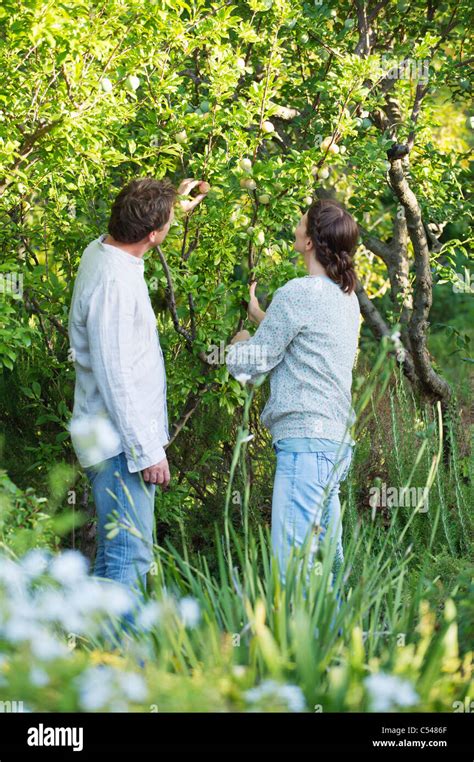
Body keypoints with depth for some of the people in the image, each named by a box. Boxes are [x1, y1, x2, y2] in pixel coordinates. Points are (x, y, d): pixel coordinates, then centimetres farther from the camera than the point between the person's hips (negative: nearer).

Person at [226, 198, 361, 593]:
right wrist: (264, 319, 38)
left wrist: (238, 344, 15)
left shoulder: (298, 293, -13)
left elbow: (249, 364, -6)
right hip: (337, 440, 10)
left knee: (291, 562, -12)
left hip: (306, 439, -10)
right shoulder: (347, 296, 15)